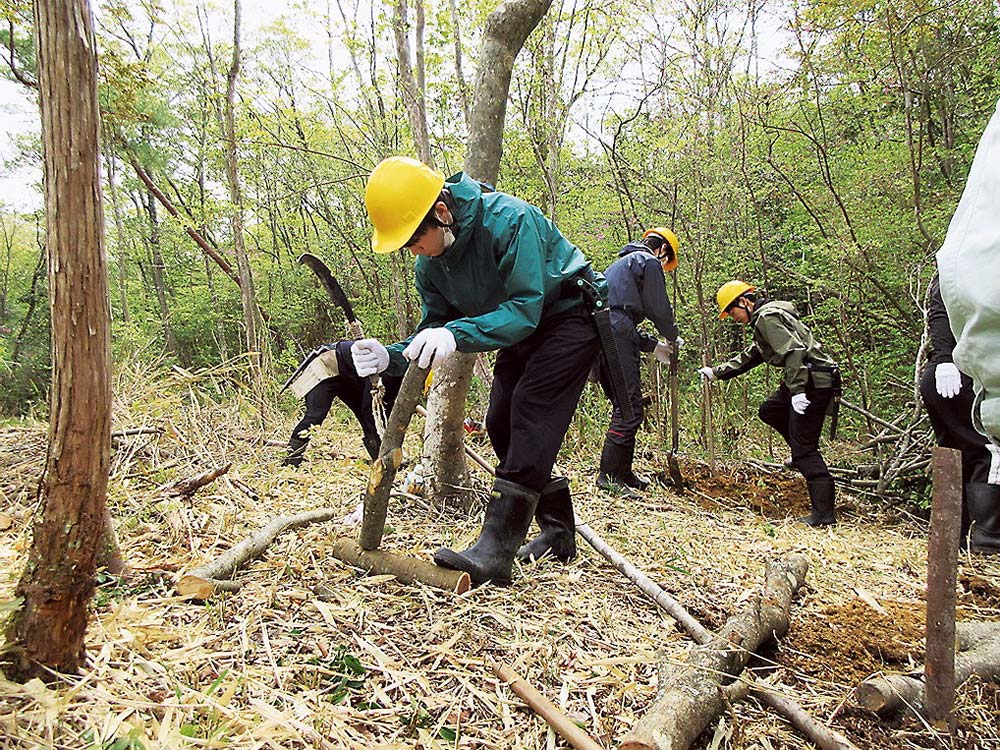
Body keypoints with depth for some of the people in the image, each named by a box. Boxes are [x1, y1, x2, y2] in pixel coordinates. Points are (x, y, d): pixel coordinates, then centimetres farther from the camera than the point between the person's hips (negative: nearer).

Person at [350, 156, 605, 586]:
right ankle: (558, 533, 15)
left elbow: (525, 308, -37)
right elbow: (432, 330, -6)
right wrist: (391, 357, -26)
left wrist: (457, 334, -50)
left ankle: (496, 550, -24)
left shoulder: (508, 219, -31)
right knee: (502, 426, 1)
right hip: (519, 334, 8)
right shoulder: (429, 265, -7)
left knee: (530, 414, -21)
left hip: (568, 318, -8)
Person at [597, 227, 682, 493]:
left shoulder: (619, 264, 33)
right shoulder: (649, 262, 5)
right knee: (630, 409, -10)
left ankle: (623, 473, 18)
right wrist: (673, 337, 17)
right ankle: (609, 475, -12)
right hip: (617, 339, -10)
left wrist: (653, 345, 29)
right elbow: (659, 309, -2)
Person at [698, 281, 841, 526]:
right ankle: (804, 457, 22)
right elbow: (749, 357, 32)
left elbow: (794, 351, -22)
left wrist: (797, 391, -26)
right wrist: (716, 372, 31)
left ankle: (824, 513, -6)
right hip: (808, 381, 10)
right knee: (768, 411, 24)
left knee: (804, 450, -8)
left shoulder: (767, 317, -9)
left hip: (814, 382, -10)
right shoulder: (765, 319, 24)